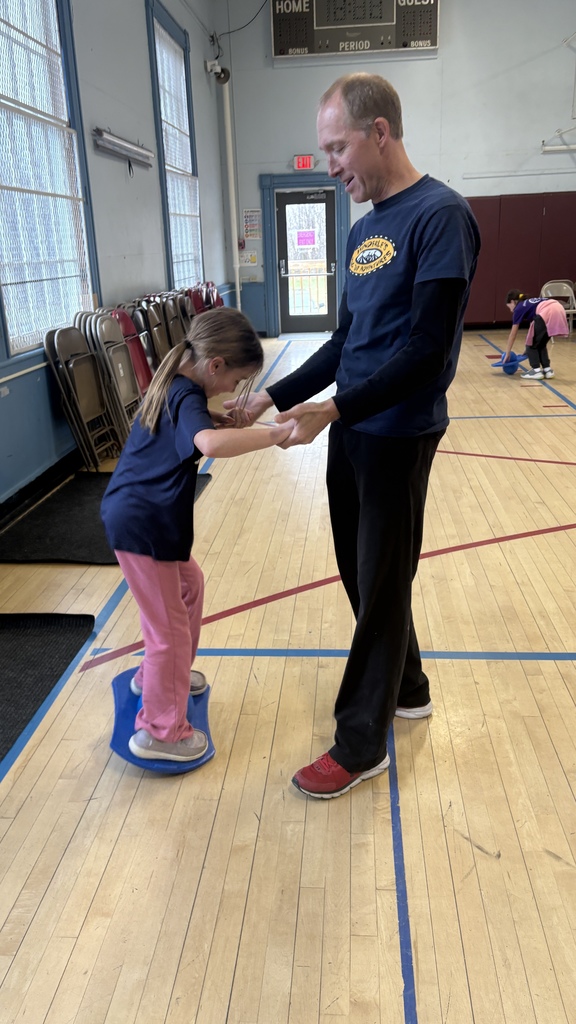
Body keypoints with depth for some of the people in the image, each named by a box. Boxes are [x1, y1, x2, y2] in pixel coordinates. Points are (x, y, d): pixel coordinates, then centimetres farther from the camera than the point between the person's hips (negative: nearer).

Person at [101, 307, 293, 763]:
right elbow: (211, 444, -43)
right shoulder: (186, 397, -22)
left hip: (141, 515, 10)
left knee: (189, 585, 27)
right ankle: (160, 732, 18)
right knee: (169, 626, 1)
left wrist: (222, 419, 4)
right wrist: (274, 433, -36)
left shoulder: (176, 384, 7)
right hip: (142, 525, -10)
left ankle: (158, 674, 46)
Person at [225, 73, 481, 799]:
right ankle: (406, 689, 38)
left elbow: (427, 349, -19)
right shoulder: (364, 229, 13)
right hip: (351, 432, 8)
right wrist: (274, 398, 11)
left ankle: (361, 744, 18)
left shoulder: (439, 215, -12)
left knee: (380, 587, 2)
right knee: (362, 575, 16)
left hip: (398, 436, -8)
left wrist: (333, 409, -24)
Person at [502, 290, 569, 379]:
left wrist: (507, 354, 28)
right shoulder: (530, 304, 38)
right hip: (559, 310, 7)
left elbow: (513, 335, 20)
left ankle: (536, 370, 8)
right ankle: (547, 369, 21)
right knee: (541, 344, 23)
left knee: (531, 344, 12)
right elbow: (533, 324, 45)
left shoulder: (519, 309, 18)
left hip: (547, 313, -7)